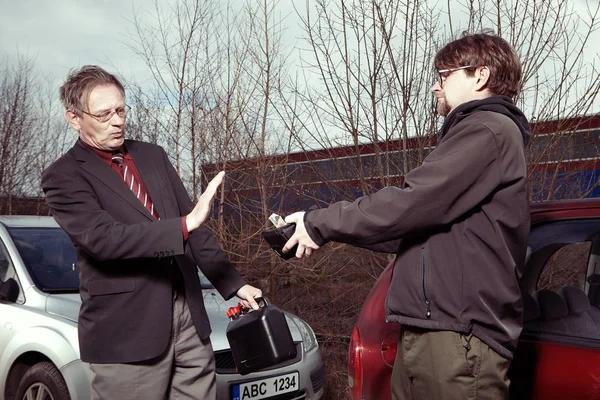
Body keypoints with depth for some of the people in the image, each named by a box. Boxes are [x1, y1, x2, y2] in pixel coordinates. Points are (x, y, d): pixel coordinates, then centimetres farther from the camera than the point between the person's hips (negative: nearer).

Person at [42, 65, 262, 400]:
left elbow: (194, 227, 16)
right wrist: (186, 224, -26)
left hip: (188, 315, 5)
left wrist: (234, 284, 11)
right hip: (126, 330, -5)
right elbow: (104, 237, -19)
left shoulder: (153, 156, 14)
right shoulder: (64, 177, -4)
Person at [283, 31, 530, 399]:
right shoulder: (473, 133, 26)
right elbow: (417, 227, 21)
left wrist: (320, 223, -7)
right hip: (429, 328, 9)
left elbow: (411, 204, -18)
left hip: (457, 334, -9)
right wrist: (325, 229, 12)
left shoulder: (490, 130, -8)